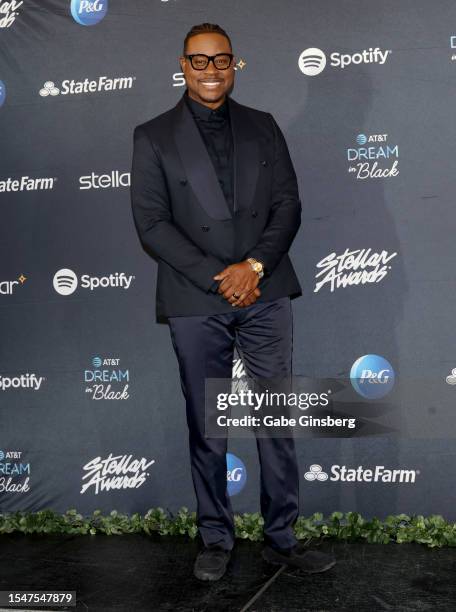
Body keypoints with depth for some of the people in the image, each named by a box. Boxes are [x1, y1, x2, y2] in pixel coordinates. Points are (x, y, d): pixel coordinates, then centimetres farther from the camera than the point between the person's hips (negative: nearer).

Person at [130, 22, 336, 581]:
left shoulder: (262, 127, 11)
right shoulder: (153, 137, 3)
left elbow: (288, 203, 5)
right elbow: (151, 225, -5)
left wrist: (255, 266, -11)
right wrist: (216, 278, -13)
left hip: (265, 296, 2)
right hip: (196, 305, -2)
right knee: (206, 429, 9)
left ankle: (281, 539, 21)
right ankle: (215, 540, 25)